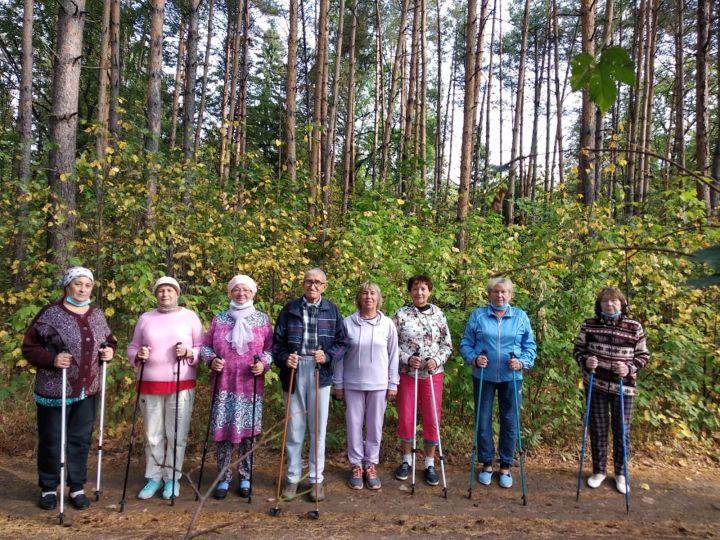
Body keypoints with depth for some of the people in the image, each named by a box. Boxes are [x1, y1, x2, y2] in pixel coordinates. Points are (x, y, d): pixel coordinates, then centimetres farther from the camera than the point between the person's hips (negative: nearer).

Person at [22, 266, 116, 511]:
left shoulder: (97, 314, 7)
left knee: (81, 440, 11)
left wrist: (110, 350, -2)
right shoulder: (51, 313, -9)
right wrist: (51, 359, -24)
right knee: (51, 440, 8)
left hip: (88, 391, 4)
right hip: (55, 390, -4)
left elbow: (109, 340, 20)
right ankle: (48, 489, 26)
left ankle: (77, 488, 24)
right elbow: (29, 347, -8)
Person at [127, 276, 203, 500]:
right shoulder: (145, 318, 9)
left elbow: (202, 348, 3)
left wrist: (188, 352, -17)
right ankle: (154, 477, 23)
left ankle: (172, 478, 17)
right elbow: (132, 348, 13)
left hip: (181, 385, -2)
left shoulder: (190, 316, 3)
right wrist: (138, 355, -8)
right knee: (152, 435, 9)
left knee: (176, 435, 2)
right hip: (151, 385, 2)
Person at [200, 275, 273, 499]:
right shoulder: (219, 319, 8)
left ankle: (245, 477, 19)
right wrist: (212, 360, -9)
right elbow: (205, 345, 10)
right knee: (222, 430, 3)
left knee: (248, 430, 4)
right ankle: (223, 478, 17)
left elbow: (270, 348, 5)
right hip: (223, 384, 1)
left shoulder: (263, 319, 6)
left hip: (251, 385, -1)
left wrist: (264, 364, -12)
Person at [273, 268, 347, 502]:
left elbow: (341, 342, 5)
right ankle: (293, 477, 24)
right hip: (294, 372, 0)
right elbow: (277, 341, 5)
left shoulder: (332, 310, 4)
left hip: (320, 373, 0)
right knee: (294, 428, 9)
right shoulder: (290, 309, 3)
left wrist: (327, 356, -12)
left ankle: (316, 479, 22)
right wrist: (284, 358, -13)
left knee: (318, 428, 8)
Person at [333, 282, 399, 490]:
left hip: (378, 384, 0)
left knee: (375, 426, 10)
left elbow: (393, 356, 3)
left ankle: (371, 466, 26)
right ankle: (356, 466, 24)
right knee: (354, 426, 9)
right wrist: (338, 384, 2)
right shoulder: (348, 323, -5)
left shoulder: (387, 324, -3)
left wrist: (393, 384, 2)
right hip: (353, 384, 0)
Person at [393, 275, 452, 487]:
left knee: (432, 418, 5)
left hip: (432, 374, 1)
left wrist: (436, 360, -11)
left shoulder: (438, 314, 3)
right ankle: (406, 460, 25)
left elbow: (447, 345, 5)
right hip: (406, 373, -1)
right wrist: (407, 359, -17)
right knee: (405, 418, 7)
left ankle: (430, 464, 20)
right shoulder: (401, 314, -3)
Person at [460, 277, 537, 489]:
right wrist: (474, 358, -16)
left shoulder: (521, 316, 3)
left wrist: (522, 362, -13)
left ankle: (506, 466, 24)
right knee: (483, 421, 7)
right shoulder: (477, 315, 1)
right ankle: (486, 464, 24)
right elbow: (465, 344, 1)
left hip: (511, 378, 1)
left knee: (510, 422, 7)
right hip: (483, 377, 0)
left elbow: (530, 346, 4)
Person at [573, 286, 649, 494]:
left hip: (624, 387, 0)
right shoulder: (589, 325, -4)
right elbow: (578, 350, 4)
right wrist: (585, 361, -17)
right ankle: (599, 471, 28)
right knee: (597, 429, 11)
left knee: (622, 431, 10)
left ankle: (620, 473, 29)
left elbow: (643, 355, 1)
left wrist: (630, 368, -17)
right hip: (596, 385, 1)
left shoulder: (634, 327, -6)